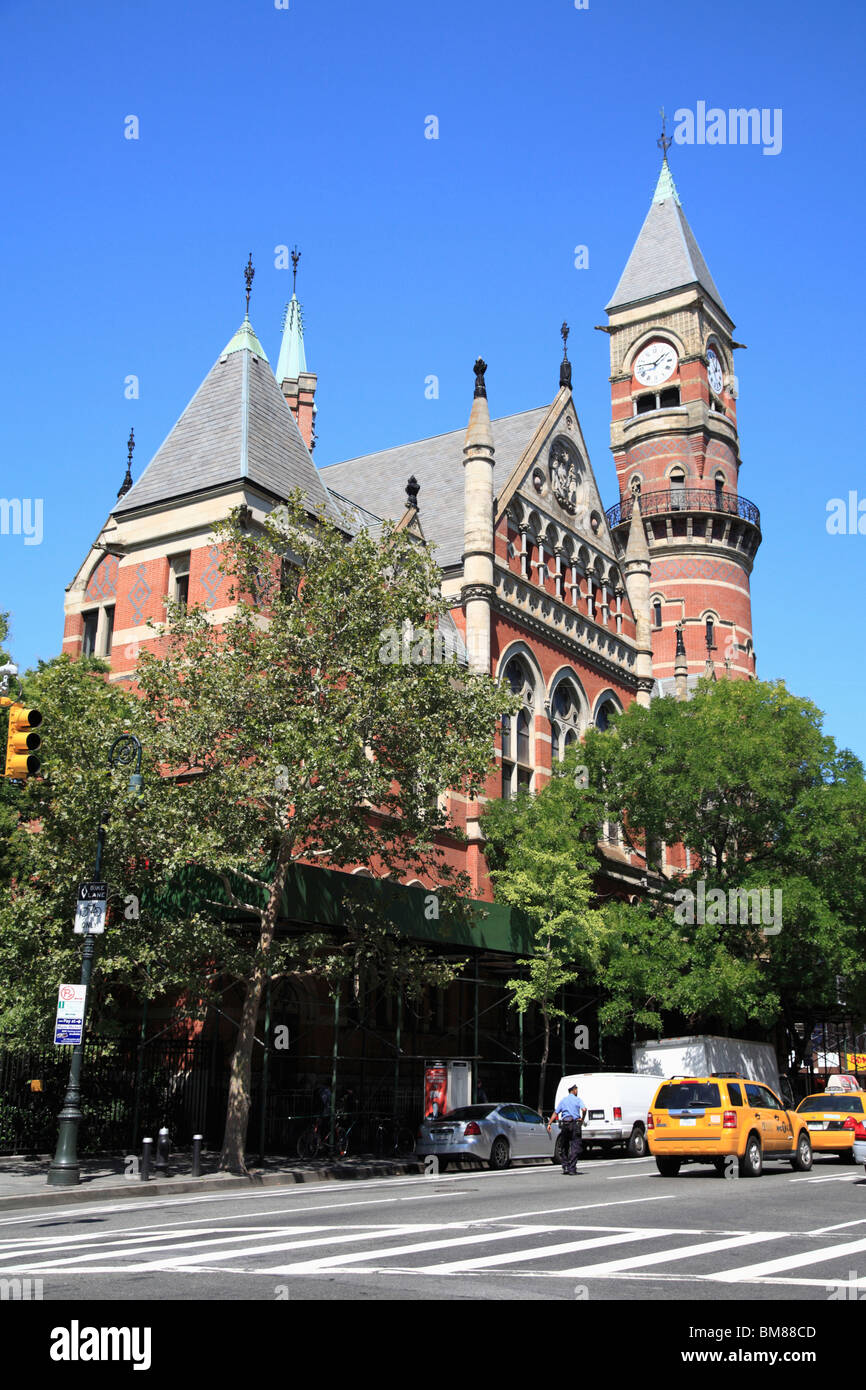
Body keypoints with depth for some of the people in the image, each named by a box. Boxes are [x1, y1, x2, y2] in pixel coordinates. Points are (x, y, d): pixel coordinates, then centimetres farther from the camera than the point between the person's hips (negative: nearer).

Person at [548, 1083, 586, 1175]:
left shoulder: (563, 1100, 13)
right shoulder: (577, 1099, 1)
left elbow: (555, 1113, 7)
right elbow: (584, 1109, -18)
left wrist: (549, 1123, 4)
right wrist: (582, 1119, -3)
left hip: (564, 1125, 4)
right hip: (574, 1124, -4)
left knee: (565, 1147, 16)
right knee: (575, 1147, -2)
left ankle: (565, 1167, 14)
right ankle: (572, 1169, -9)